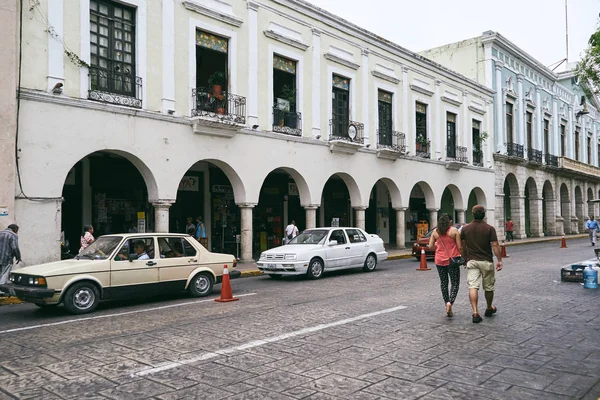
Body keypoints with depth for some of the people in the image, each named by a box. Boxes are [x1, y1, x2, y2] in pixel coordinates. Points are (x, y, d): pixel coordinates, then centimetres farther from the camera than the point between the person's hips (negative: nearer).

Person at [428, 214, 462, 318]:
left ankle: (447, 304, 16)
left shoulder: (435, 231, 2)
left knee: (444, 283, 14)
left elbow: (430, 246, 4)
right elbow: (459, 247, -8)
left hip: (439, 261, 3)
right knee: (455, 283, 3)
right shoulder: (454, 230, -6)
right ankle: (450, 302, -17)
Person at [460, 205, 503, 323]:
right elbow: (495, 245, -12)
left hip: (471, 261, 1)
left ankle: (475, 312, -17)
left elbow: (462, 246, 6)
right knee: (488, 287, 16)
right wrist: (499, 260, -7)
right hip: (486, 261, -1)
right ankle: (489, 309, 34)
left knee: (473, 287, -6)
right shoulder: (489, 228, -7)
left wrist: (464, 259, 18)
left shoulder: (465, 228, 0)